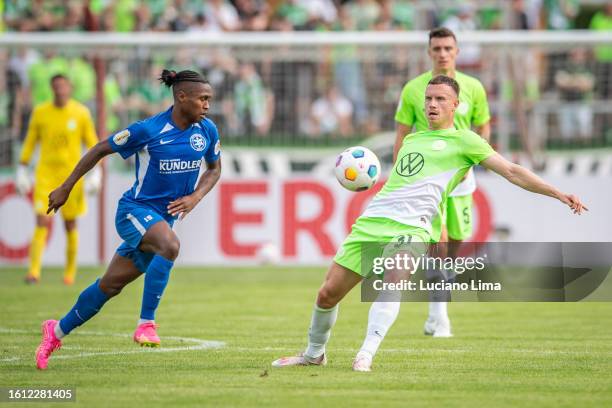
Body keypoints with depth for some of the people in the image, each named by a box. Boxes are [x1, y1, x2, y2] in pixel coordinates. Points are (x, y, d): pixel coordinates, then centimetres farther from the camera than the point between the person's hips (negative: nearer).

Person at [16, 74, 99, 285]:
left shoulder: (81, 113, -2)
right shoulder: (40, 112, 1)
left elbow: (92, 143, 3)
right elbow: (30, 142, 9)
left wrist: (96, 172, -4)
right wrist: (22, 170, 7)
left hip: (71, 174, 0)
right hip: (46, 173, 0)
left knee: (70, 224, 8)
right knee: (41, 222, -12)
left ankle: (70, 272, 21)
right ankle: (34, 271, -15)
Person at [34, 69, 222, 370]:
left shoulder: (207, 130, -2)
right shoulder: (149, 130, -17)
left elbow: (214, 169, 15)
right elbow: (100, 150, -5)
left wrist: (195, 197, -5)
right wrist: (66, 188, 0)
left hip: (164, 218, 6)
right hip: (135, 210, -6)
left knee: (112, 284, 9)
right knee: (170, 246, -36)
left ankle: (57, 331, 27)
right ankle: (146, 323, -30)